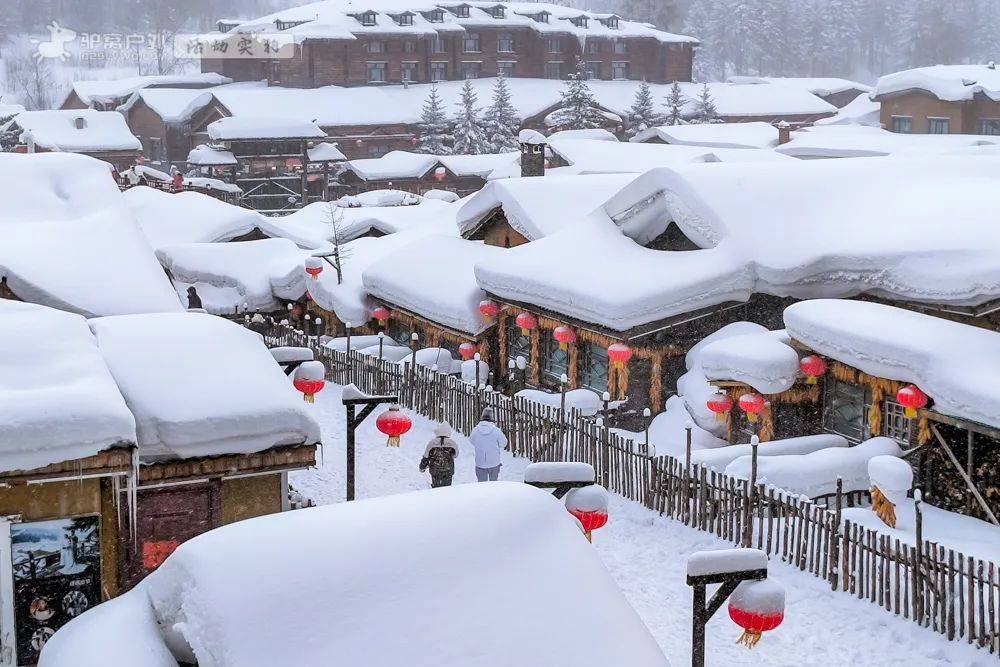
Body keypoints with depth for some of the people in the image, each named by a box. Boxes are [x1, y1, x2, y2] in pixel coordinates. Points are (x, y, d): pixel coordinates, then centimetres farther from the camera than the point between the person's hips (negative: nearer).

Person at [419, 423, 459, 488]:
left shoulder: (432, 443, -8)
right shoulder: (452, 443, -7)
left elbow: (425, 458, -2)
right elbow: (456, 454, 12)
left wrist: (422, 468, 14)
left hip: (435, 471, 0)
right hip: (448, 471, 0)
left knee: (436, 488, 13)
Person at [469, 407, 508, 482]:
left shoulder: (475, 430, -12)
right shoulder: (496, 430, -16)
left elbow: (472, 441, 6)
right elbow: (503, 443, -5)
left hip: (480, 464, 1)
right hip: (494, 463, -1)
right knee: (493, 481, 19)